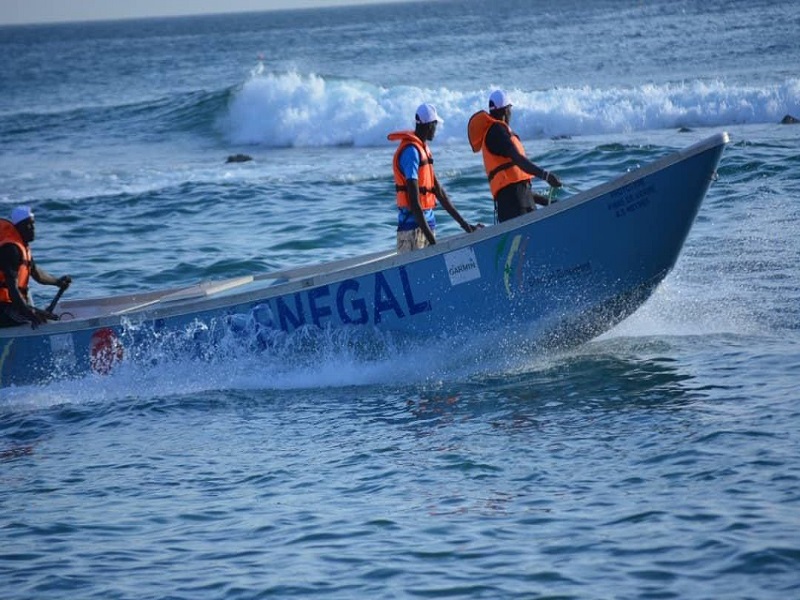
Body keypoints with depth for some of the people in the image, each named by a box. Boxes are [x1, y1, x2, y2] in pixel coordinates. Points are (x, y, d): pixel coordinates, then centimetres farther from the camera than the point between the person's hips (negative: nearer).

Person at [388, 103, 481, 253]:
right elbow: (414, 200, -20)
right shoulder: (411, 151, -14)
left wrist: (464, 224, 19)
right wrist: (430, 236, -22)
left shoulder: (424, 149, 17)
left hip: (427, 223, 10)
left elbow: (439, 192, 20)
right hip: (413, 225, -10)